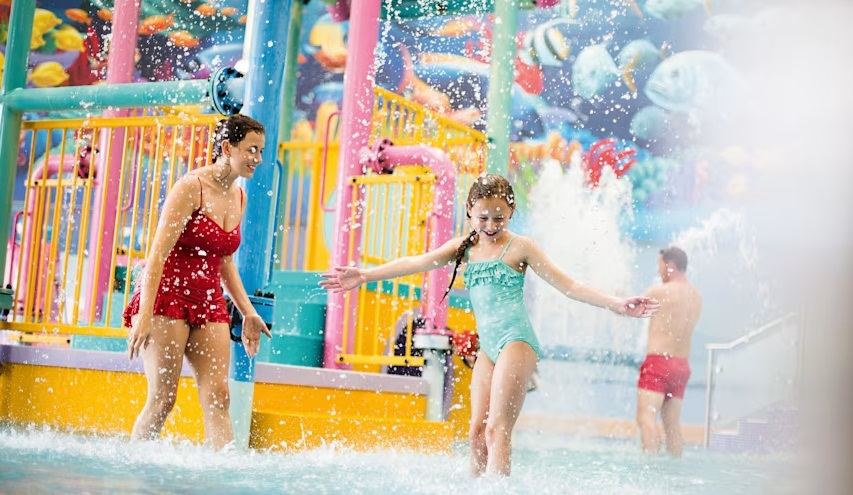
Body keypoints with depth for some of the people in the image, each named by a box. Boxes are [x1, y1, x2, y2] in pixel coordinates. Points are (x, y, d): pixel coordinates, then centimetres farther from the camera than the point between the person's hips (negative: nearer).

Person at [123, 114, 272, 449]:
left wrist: (248, 312, 17)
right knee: (163, 397, -7)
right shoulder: (192, 187, -11)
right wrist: (144, 315, -24)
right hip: (168, 295, -7)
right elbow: (158, 254, -16)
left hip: (209, 302, 7)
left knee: (217, 396, -6)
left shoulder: (239, 198, 12)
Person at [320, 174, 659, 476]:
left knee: (497, 428, -15)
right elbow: (415, 263, 3)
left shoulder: (519, 247, 0)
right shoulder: (463, 248, 13)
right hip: (488, 347, 6)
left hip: (516, 341, -6)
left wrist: (616, 304, -11)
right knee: (477, 432, 2)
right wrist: (365, 275, -9)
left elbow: (567, 285, -1)